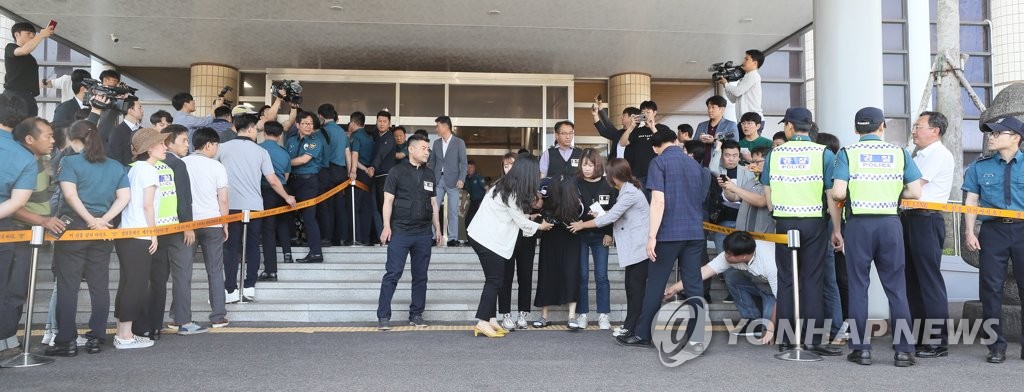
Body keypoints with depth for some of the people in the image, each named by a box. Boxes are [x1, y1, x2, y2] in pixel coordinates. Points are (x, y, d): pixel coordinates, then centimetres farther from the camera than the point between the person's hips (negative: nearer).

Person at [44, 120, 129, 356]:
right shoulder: (115, 167, 9)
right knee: (99, 285, 7)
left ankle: (66, 341, 2)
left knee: (68, 286, 1)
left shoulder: (69, 162, -4)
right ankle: (96, 338, 10)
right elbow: (124, 196, 0)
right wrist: (104, 219, -6)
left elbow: (70, 194, -16)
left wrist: (90, 220, -12)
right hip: (101, 231, 4)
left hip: (72, 228, -4)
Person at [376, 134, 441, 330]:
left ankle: (416, 315, 17)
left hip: (424, 233, 5)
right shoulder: (397, 171, 0)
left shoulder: (429, 174, 14)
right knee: (392, 274, -6)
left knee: (420, 276, 8)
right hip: (400, 231, -5)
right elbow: (388, 200, -3)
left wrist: (438, 229, 15)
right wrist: (387, 226, -12)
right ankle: (383, 316, -1)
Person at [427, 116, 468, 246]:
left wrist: (461, 179, -14)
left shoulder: (459, 142, 0)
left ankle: (453, 238, 3)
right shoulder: (436, 143, 13)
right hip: (437, 180, 4)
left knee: (453, 210, -1)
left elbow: (464, 162, -3)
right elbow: (432, 162, 16)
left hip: (452, 180, -4)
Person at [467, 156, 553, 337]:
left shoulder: (504, 185, 11)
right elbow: (521, 221, -6)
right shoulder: (513, 193, -16)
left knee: (493, 280, 11)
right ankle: (483, 322, -3)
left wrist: (528, 218, 15)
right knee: (494, 281, -4)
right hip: (490, 240, -9)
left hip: (481, 236, 9)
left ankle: (490, 319, 14)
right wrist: (540, 226, 9)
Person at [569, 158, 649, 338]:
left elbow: (610, 217, -16)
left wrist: (583, 225, -8)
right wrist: (599, 216, 7)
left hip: (640, 248, -10)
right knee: (632, 286, 11)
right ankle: (631, 324, 17)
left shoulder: (630, 193, -17)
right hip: (634, 248, 10)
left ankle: (631, 326, -1)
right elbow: (616, 217, 14)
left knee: (636, 287, -5)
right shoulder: (627, 191, 15)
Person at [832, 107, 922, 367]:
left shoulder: (848, 153, -2)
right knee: (896, 287, 7)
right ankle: (904, 350, 9)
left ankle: (861, 348, 8)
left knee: (858, 287, 6)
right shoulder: (899, 152, 5)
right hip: (890, 223, 2)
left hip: (859, 223, -1)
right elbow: (915, 192, 2)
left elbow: (838, 193, -11)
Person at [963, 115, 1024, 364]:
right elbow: (971, 201, 7)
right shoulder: (979, 167, 10)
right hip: (992, 231, 1)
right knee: (991, 289, 1)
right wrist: (970, 232, -3)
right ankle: (996, 346, 9)